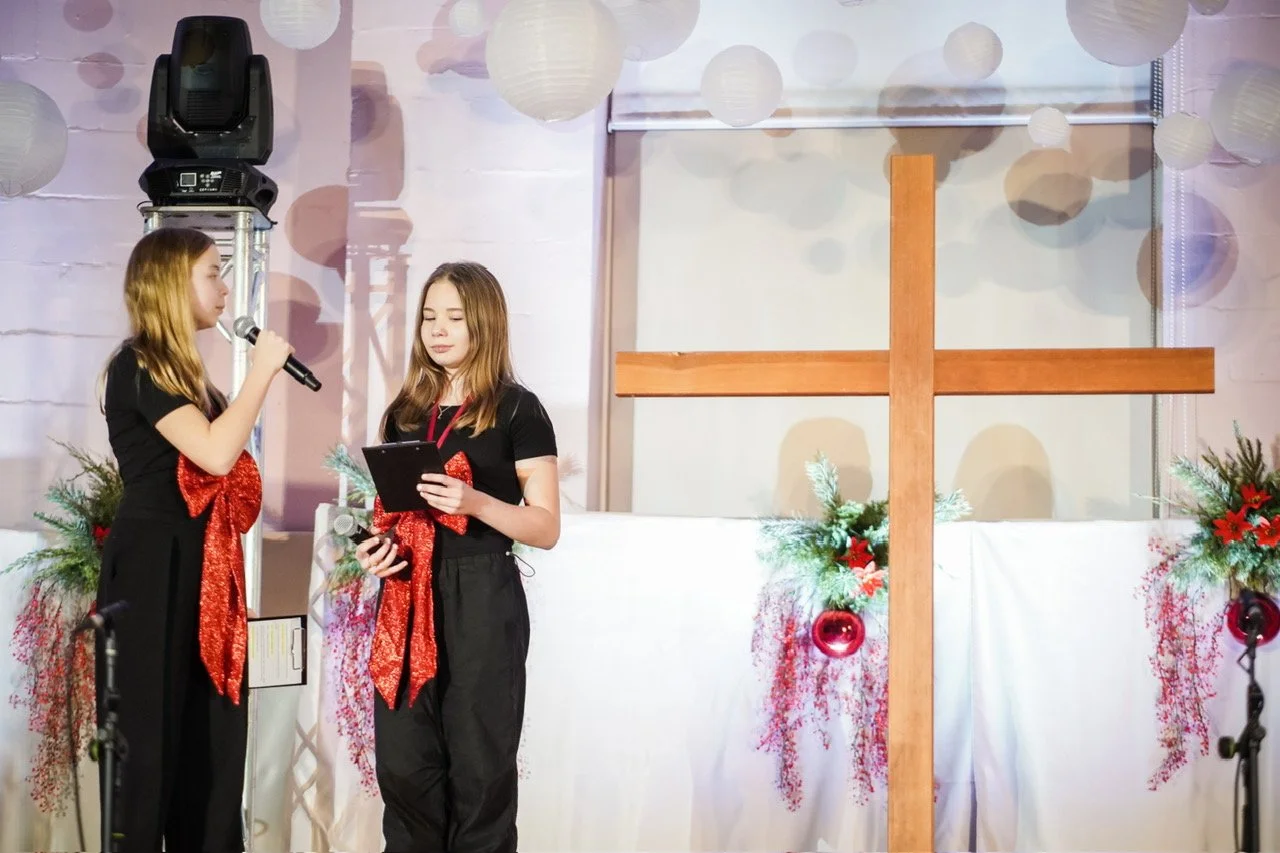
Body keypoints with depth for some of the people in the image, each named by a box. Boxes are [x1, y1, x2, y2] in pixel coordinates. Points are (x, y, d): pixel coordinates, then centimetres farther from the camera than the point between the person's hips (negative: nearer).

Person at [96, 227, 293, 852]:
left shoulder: (182, 368, 16)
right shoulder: (138, 366, -12)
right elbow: (215, 452, -23)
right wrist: (262, 371, -15)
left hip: (198, 564, 9)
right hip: (153, 566, -9)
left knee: (213, 732, 9)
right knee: (153, 730, -3)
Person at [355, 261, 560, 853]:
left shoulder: (517, 410, -3)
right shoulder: (405, 411, 14)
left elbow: (546, 529, -5)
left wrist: (474, 502, -21)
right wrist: (375, 546, 1)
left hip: (481, 599, -5)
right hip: (406, 599, 5)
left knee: (478, 765, 0)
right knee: (403, 764, 5)